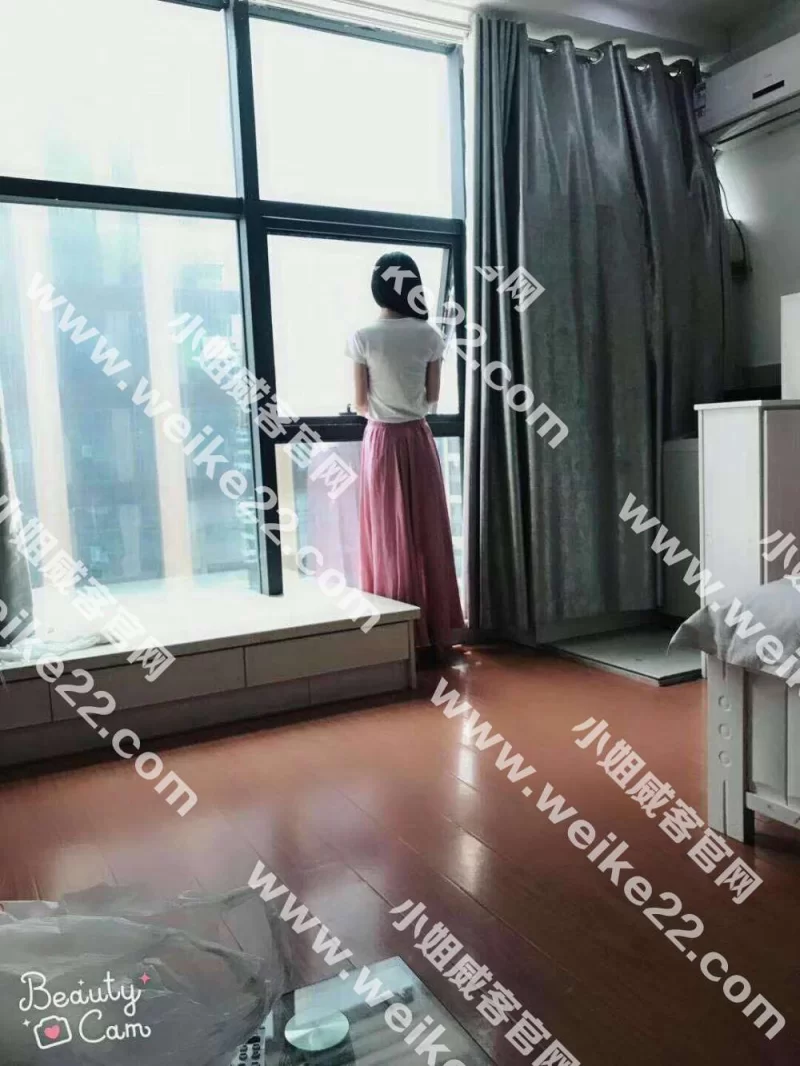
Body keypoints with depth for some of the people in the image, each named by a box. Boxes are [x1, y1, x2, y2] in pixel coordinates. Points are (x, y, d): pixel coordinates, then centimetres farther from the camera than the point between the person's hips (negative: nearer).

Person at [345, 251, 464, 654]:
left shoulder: (362, 338, -7)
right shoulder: (429, 336, -2)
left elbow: (360, 404, -2)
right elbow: (433, 397, 4)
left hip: (381, 441, -2)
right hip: (418, 439, 2)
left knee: (389, 538, 4)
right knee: (429, 535, 7)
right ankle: (436, 634, 14)